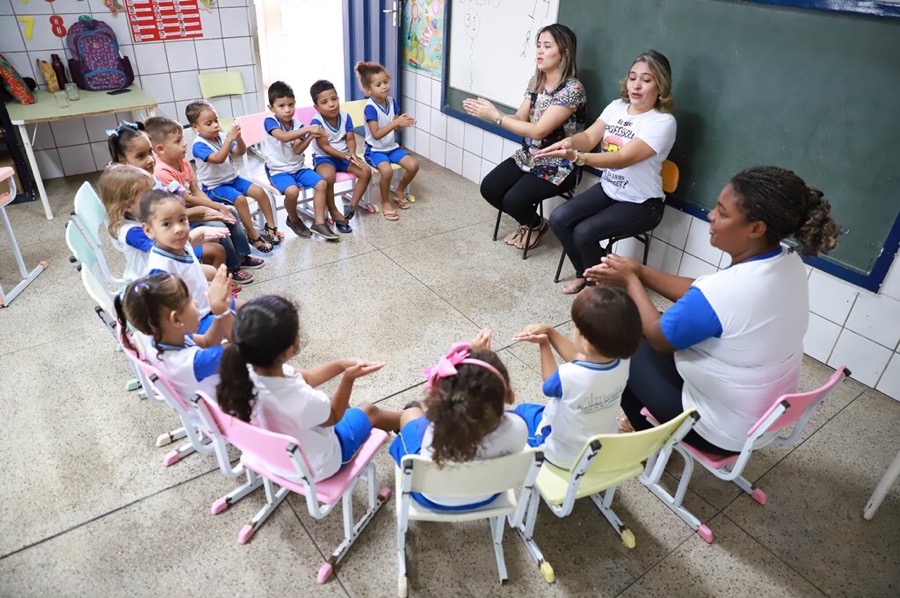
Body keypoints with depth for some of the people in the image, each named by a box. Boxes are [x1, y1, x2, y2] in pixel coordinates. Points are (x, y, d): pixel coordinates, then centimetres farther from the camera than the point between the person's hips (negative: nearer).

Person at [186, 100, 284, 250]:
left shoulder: (221, 136, 0)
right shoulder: (199, 145, -18)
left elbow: (240, 152, -3)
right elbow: (218, 158, -32)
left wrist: (238, 138, -22)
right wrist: (230, 139, -36)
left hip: (233, 179, 7)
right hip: (214, 186, -6)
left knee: (259, 191, -11)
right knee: (240, 199, -30)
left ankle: (271, 226, 0)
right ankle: (253, 236, -21)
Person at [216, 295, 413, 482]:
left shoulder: (245, 374, -26)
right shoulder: (302, 401, -47)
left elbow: (303, 378, -8)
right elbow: (333, 417, -21)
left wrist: (341, 364, -14)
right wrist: (348, 378, -26)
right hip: (312, 467, -6)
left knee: (333, 402, 28)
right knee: (370, 412, 17)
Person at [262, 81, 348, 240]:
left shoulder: (298, 126, 3)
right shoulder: (270, 122, -10)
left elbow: (297, 150, -10)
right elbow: (283, 137, -31)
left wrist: (311, 136, -24)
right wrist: (308, 129, -34)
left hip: (298, 167, 5)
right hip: (278, 170, -5)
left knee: (322, 184, -16)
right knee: (292, 191, -33)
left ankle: (319, 223, -11)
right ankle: (293, 220, -2)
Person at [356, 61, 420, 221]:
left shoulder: (392, 102, 1)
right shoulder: (370, 107, -19)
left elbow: (396, 129, 6)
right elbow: (376, 134, -26)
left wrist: (403, 122, -17)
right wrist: (396, 122, -32)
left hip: (392, 147, 7)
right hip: (375, 150, -6)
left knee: (413, 165, -13)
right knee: (387, 170, -34)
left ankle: (399, 191, 15)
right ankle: (386, 203, -8)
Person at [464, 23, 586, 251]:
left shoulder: (573, 89, -21)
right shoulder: (536, 81, 5)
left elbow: (538, 130, -26)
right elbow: (520, 119, 4)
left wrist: (495, 116, -24)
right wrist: (486, 112, -12)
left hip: (557, 166, -8)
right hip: (528, 157, 8)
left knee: (513, 200, -23)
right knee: (489, 188, -7)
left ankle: (537, 225, 12)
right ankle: (527, 221, 18)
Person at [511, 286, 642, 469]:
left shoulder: (568, 375, -39)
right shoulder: (622, 363, -24)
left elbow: (550, 385, -11)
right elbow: (578, 358, -3)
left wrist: (543, 344, -5)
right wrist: (549, 331, -7)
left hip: (563, 456, -5)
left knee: (522, 411, 22)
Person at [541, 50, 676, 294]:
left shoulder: (663, 122, -20)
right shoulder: (617, 106, 2)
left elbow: (623, 158, -30)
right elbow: (589, 137, -7)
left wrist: (576, 157, -41)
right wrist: (569, 142, -32)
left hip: (641, 203, -7)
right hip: (607, 188, 7)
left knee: (584, 233, -24)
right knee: (559, 219, -9)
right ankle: (584, 273, 13)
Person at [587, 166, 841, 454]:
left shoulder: (720, 292, -36)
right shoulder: (788, 263, -10)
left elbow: (658, 337, -18)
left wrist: (630, 280, -6)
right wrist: (640, 271, 0)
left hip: (724, 431, -8)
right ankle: (650, 419, 33)